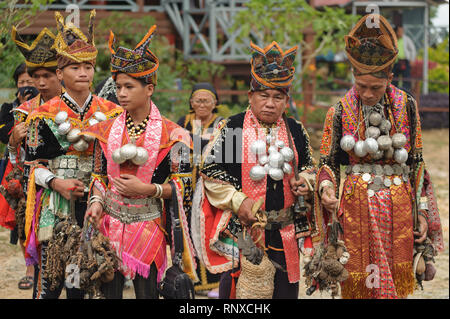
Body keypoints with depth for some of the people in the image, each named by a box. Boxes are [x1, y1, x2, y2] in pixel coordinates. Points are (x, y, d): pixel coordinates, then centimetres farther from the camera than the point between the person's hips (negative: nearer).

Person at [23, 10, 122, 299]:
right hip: (56, 206, -2)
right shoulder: (45, 115, 2)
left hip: (98, 206, 2)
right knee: (50, 278, -4)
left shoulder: (112, 112, 8)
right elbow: (33, 164, 2)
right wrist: (57, 182, -15)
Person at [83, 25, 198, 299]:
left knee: (147, 290, -1)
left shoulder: (170, 134, -3)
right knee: (109, 290, 3)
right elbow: (99, 175, 13)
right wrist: (97, 201, -5)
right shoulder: (107, 130, 7)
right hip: (111, 222, 3)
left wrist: (147, 189, -15)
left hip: (149, 223, -2)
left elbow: (183, 185, -4)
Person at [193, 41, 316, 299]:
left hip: (285, 230, 4)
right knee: (239, 288, -1)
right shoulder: (232, 128, -4)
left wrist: (304, 183, -2)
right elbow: (211, 171, -4)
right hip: (243, 227, -4)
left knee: (285, 287, 10)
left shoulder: (295, 131, 7)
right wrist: (237, 201, -13)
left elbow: (308, 167, 21)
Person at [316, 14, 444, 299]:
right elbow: (328, 162, 3)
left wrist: (422, 212, 5)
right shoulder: (340, 112, -1)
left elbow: (416, 162, 8)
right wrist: (326, 188, -19)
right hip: (357, 207, -1)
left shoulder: (406, 107, 2)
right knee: (360, 283, 1)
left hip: (398, 206, 1)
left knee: (397, 280, 5)